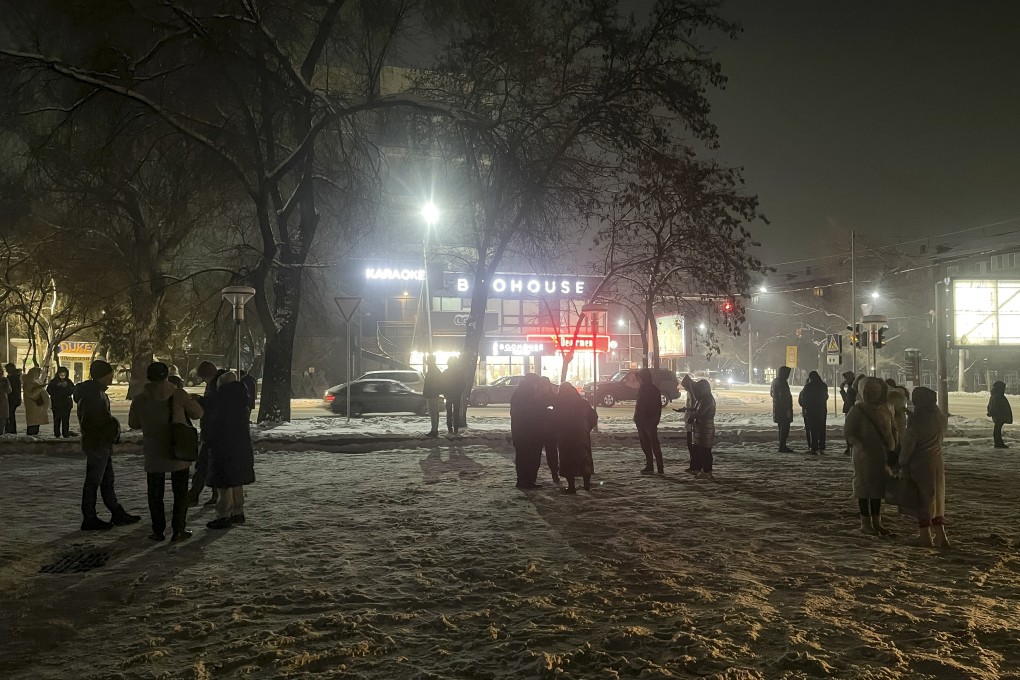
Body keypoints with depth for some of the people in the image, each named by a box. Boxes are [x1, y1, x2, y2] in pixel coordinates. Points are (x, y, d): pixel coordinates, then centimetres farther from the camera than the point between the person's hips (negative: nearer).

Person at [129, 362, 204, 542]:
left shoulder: (139, 400, -4)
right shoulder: (178, 394, -11)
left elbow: (133, 424, 9)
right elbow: (198, 413, -4)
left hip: (154, 455, 1)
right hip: (179, 453, -1)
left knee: (155, 494, 13)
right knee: (180, 492, 9)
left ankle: (158, 531, 15)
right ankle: (178, 530, 8)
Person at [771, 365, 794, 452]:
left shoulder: (775, 381, 12)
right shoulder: (782, 383, -18)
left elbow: (771, 393, 23)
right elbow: (784, 397, -22)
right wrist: (788, 410, -20)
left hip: (777, 408, 10)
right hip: (783, 409, -10)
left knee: (782, 428, 16)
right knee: (785, 428, -5)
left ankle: (782, 446, 21)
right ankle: (782, 447, -4)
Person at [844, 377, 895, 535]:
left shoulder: (884, 409, 8)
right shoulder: (857, 410, -9)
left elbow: (891, 430, 19)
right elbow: (848, 432, -10)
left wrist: (891, 448, 7)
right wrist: (860, 445, -23)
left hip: (882, 454, 6)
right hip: (864, 455, -6)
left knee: (878, 487, 11)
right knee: (865, 487, 2)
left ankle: (876, 522, 21)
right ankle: (865, 522, 12)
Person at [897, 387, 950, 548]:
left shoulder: (917, 420, -18)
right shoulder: (941, 417, 1)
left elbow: (908, 444, -13)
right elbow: (941, 437, 13)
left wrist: (902, 463, -3)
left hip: (920, 464, -6)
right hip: (937, 462, 6)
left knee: (922, 499, 4)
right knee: (935, 498, 14)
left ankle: (925, 536, 10)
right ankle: (941, 536, 14)